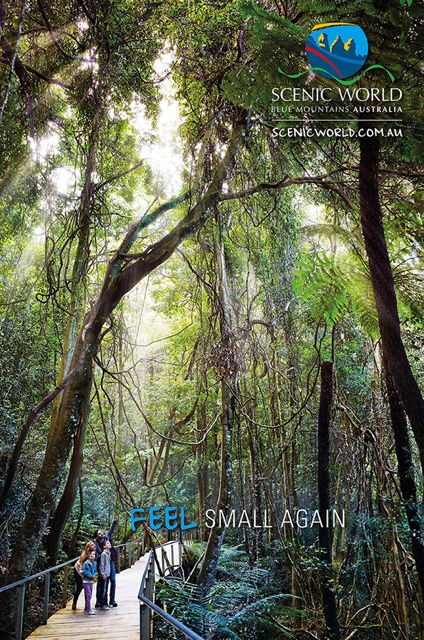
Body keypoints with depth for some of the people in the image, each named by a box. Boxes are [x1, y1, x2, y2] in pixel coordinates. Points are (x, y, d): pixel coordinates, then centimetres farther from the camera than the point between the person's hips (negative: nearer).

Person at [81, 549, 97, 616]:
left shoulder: (95, 563, 1)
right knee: (88, 595, -10)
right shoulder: (86, 563, -16)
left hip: (91, 581, 6)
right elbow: (83, 571, -16)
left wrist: (94, 575, -11)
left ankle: (86, 609, 27)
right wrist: (90, 575, -17)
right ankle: (89, 610, -6)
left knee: (89, 595, 14)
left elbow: (95, 571, 10)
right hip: (86, 581, -6)